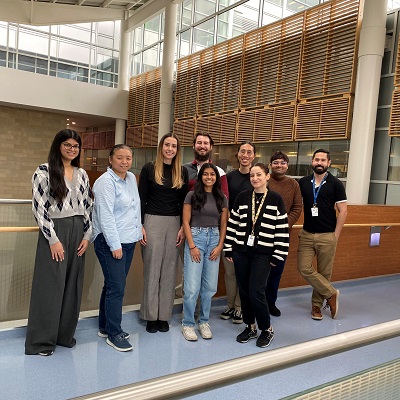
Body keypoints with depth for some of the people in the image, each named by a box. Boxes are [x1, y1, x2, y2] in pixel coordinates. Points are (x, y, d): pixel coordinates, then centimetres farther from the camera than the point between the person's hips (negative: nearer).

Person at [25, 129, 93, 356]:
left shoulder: (82, 174, 11)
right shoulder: (44, 172, -5)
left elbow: (88, 206, 11)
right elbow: (39, 207, -10)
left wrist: (87, 235, 3)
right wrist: (53, 239, -14)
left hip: (78, 233, 5)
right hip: (55, 232, -5)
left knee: (73, 286, 10)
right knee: (50, 286, 0)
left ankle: (65, 334, 25)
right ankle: (41, 341, 14)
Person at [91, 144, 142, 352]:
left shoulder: (131, 178, 12)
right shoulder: (106, 182, -13)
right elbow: (106, 216, -18)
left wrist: (139, 227, 18)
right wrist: (115, 245, -19)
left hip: (129, 241, 8)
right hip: (110, 242, -8)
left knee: (114, 285, 14)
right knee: (116, 287, -6)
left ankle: (105, 327, 27)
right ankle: (114, 334, 7)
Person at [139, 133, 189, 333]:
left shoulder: (182, 171, 7)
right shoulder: (149, 168, 0)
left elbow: (184, 201, 8)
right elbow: (141, 199, -1)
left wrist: (183, 227, 1)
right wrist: (140, 226, -7)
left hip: (174, 223, 3)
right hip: (153, 221, -3)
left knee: (169, 269, 7)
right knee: (152, 268, 3)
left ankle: (164, 315, 19)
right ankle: (151, 316, 16)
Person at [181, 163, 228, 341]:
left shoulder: (222, 198, 9)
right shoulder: (192, 195, -1)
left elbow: (223, 225, 9)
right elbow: (186, 222, -3)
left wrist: (220, 246, -1)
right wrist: (192, 246, -9)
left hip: (214, 240, 3)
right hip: (195, 238, -3)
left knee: (210, 286, 7)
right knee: (192, 287, -5)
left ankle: (204, 321, 24)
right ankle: (188, 324, 12)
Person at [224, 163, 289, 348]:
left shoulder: (276, 199, -3)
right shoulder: (242, 197, 4)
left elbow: (282, 229, -3)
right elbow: (232, 223, 7)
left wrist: (277, 255, -6)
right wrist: (229, 249, 4)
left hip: (262, 254, -3)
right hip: (241, 251, 3)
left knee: (256, 292, -6)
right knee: (244, 291, 10)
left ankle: (266, 329, 17)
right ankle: (250, 327, 29)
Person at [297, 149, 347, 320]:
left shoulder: (335, 184, -3)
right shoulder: (303, 183, 5)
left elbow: (343, 211, -3)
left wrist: (336, 235, -6)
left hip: (327, 236, -2)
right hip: (307, 234, 3)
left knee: (324, 272, 6)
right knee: (304, 268, -5)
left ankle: (317, 305, 23)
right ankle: (331, 294, 12)